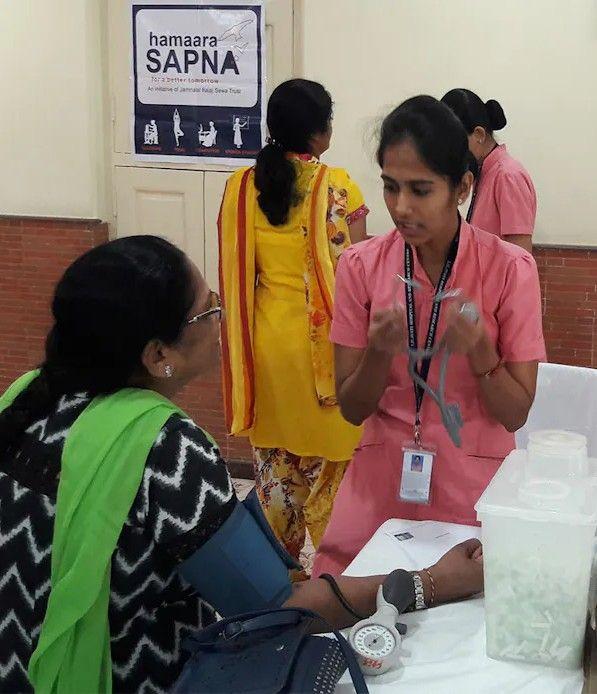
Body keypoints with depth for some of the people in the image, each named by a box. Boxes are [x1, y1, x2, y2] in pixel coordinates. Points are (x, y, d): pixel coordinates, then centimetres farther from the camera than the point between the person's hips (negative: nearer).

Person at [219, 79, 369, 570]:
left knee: (274, 459, 16)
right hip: (322, 340, -4)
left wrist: (242, 345, 15)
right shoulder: (337, 187, -12)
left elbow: (235, 272, 5)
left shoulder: (241, 187, 0)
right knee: (326, 456, 9)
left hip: (265, 340, 4)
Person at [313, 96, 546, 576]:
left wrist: (478, 349, -22)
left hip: (473, 488, -1)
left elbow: (515, 414, -5)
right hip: (380, 483, 2)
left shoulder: (510, 269, -8)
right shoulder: (361, 266, -2)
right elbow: (352, 409, 0)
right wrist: (379, 352, -19)